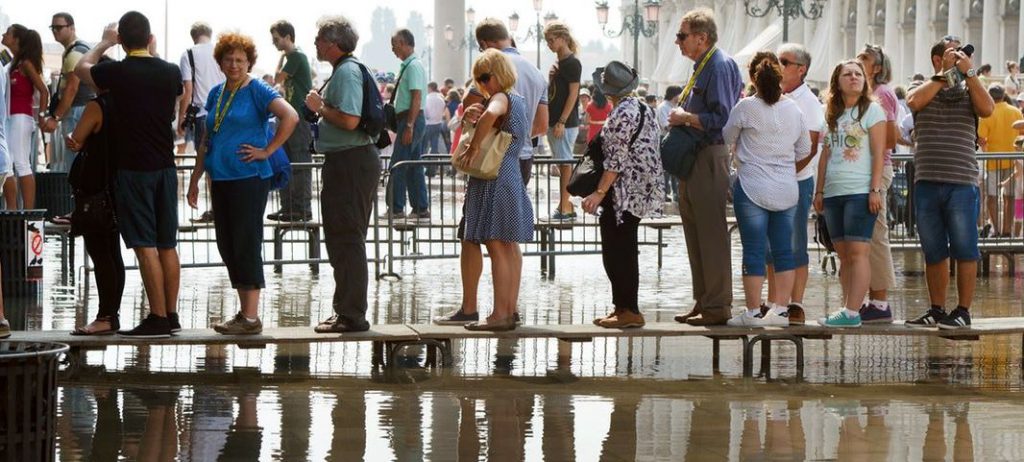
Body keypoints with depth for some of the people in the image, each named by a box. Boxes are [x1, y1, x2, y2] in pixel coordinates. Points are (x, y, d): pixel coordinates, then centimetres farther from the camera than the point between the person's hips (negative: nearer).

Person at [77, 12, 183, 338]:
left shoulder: (117, 72, -11)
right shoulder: (170, 72, 0)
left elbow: (81, 68, 10)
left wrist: (104, 42, 25)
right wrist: (152, 53, 33)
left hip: (133, 168, -5)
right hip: (165, 167, 5)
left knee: (145, 246, -4)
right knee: (167, 245, 11)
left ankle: (158, 318, -5)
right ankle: (171, 315, 15)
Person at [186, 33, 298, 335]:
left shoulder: (257, 91, -7)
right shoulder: (217, 94, 14)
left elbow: (290, 117, -20)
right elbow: (207, 140, 21)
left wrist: (267, 151, -17)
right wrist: (195, 179, 19)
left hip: (249, 177, -8)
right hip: (221, 179, 8)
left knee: (246, 245, -7)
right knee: (227, 246, 9)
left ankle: (251, 318, -4)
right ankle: (245, 313, 17)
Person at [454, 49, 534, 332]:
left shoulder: (501, 98, -13)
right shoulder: (518, 101, 16)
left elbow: (491, 114, -36)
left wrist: (473, 147, -28)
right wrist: (473, 118, -2)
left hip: (494, 179, -10)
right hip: (513, 178, 10)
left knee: (496, 246, -11)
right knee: (510, 247, 12)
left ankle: (500, 315, -13)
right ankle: (511, 310, 16)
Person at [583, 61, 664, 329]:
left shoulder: (622, 114, -17)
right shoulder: (644, 109, 11)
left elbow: (617, 159, -21)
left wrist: (599, 193, -20)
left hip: (624, 192, -10)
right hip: (644, 190, 10)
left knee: (616, 251, -5)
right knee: (625, 250, 16)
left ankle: (629, 311, -4)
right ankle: (624, 307, 21)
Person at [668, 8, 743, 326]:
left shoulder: (719, 66, -14)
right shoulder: (701, 66, 16)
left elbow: (721, 119, -20)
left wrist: (686, 118, -13)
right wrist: (683, 118, 10)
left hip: (710, 158, -10)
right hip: (694, 160, 10)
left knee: (711, 235, -6)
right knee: (696, 235, 14)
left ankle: (717, 306, -2)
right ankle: (703, 303, 21)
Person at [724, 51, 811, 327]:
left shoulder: (745, 108, -9)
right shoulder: (794, 109, 4)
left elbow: (726, 139, 5)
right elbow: (804, 150, 14)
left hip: (753, 188, -4)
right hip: (787, 190, 4)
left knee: (754, 250, 0)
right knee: (783, 250, 9)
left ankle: (753, 312, 1)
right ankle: (780, 309, 11)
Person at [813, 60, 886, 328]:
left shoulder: (872, 110, 1)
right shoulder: (832, 114, 17)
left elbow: (878, 153, -6)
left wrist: (875, 189, -13)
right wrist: (820, 190, 14)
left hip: (860, 192, -6)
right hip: (834, 193, 6)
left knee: (857, 252, -12)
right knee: (844, 255, 6)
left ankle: (852, 312, -16)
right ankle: (848, 309, 7)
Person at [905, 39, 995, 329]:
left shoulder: (968, 91, 9)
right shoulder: (923, 89, 12)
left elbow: (987, 109, -11)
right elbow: (914, 102, -11)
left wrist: (969, 72, -9)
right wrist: (944, 74, -7)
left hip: (962, 184, -2)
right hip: (926, 183, 2)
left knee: (964, 250, -2)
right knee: (934, 252, 9)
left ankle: (963, 311, 4)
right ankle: (936, 310, 17)